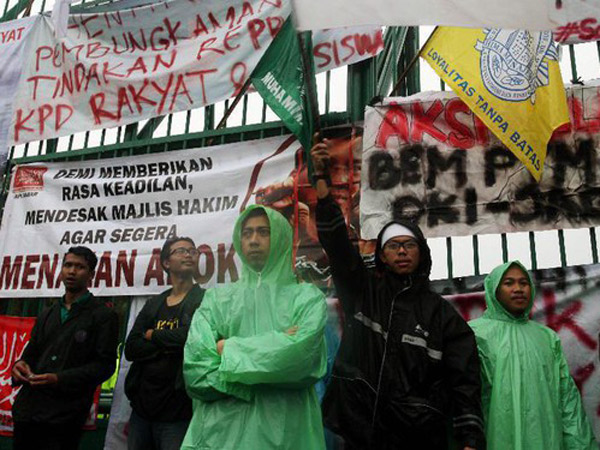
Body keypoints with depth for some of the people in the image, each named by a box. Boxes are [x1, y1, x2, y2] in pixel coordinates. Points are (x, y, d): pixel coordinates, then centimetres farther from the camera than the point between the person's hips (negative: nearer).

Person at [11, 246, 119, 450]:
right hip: (27, 408, 6)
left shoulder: (104, 315, -1)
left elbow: (105, 364, -8)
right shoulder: (47, 315, 20)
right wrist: (21, 365, 0)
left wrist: (59, 379, -18)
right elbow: (31, 352, 24)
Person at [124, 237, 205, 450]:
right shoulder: (153, 304, 13)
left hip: (177, 412, -5)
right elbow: (130, 349, 3)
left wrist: (153, 335, -2)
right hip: (142, 407, 5)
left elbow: (189, 336, -19)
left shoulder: (204, 300, -2)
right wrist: (170, 344, -10)